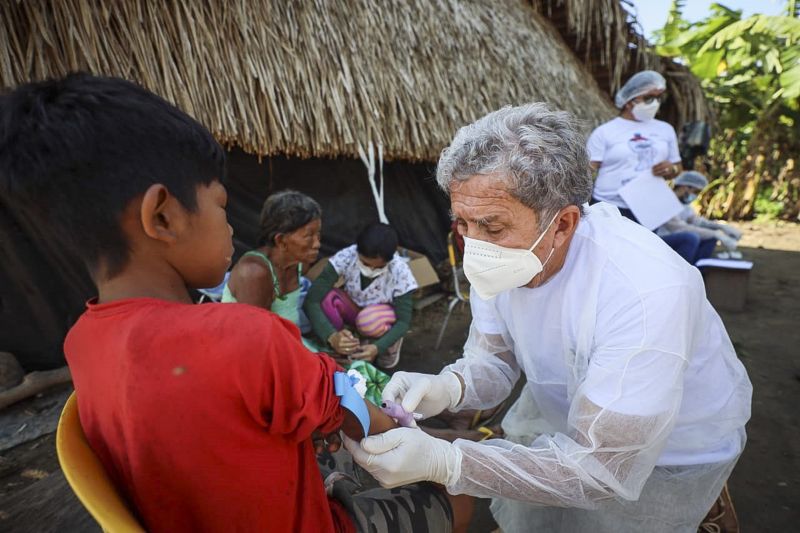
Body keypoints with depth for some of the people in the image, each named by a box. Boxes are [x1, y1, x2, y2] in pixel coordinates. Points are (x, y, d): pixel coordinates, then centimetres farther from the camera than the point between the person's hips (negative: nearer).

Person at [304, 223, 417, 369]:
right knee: (325, 298, -31)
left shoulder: (400, 272, -31)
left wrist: (377, 348, -42)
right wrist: (331, 335, -49)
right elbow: (312, 300, -33)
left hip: (383, 316, -1)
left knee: (370, 321, -37)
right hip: (353, 308, 2)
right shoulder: (345, 257, -30)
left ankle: (390, 345, -1)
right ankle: (343, 353, -8)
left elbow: (404, 320, -24)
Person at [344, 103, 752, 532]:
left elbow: (600, 467, -34)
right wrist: (449, 387, -30)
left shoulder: (645, 294, -39)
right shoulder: (504, 254, -20)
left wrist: (444, 462, -41)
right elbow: (494, 359, -7)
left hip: (670, 452, -4)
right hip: (565, 421, 5)